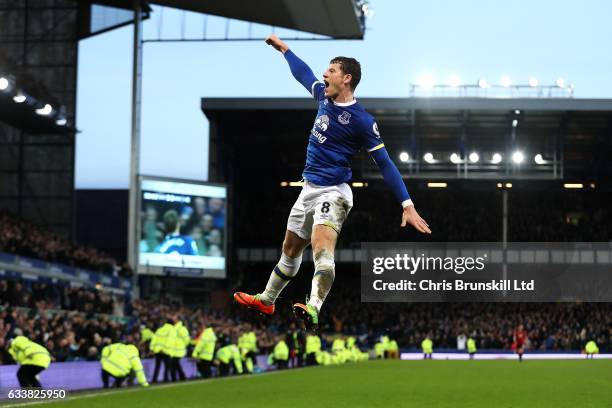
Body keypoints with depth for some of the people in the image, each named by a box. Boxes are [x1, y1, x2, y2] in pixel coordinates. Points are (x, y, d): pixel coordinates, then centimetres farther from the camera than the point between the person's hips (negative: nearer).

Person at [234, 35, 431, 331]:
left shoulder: (362, 121, -15)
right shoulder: (324, 97, 5)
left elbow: (385, 164, -15)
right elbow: (303, 73, 26)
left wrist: (407, 205, -20)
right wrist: (284, 49, 39)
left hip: (332, 193, -8)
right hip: (309, 190, 8)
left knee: (322, 251, -30)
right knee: (290, 250, 22)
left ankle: (313, 310, -48)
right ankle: (266, 300, 39)